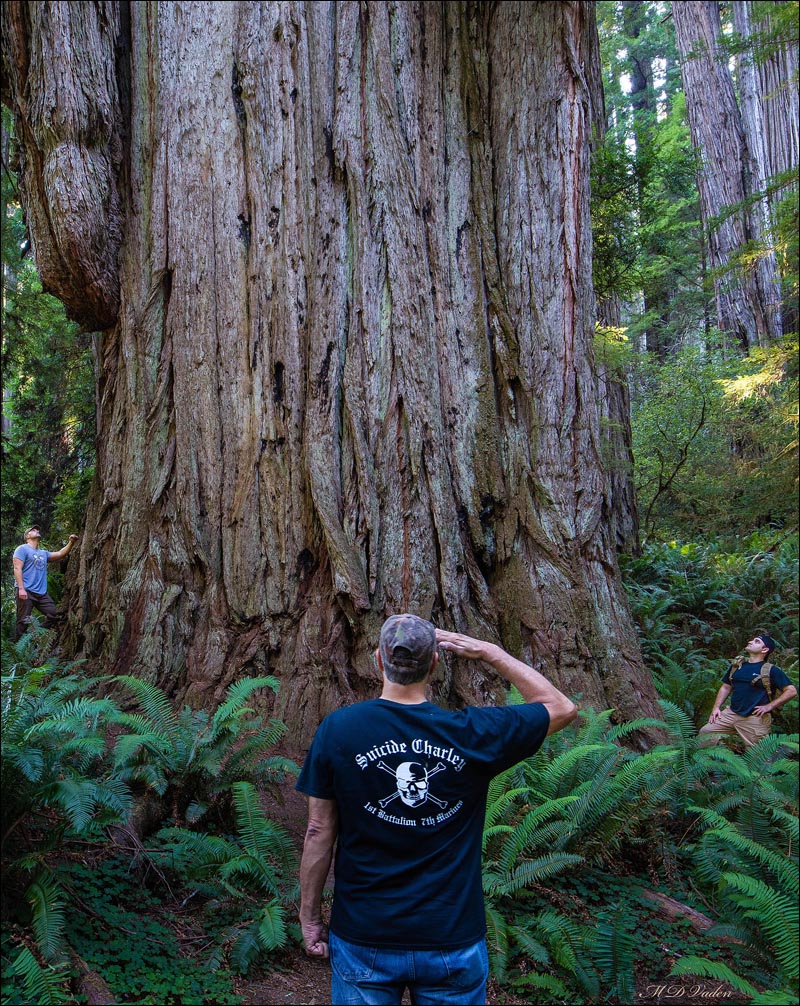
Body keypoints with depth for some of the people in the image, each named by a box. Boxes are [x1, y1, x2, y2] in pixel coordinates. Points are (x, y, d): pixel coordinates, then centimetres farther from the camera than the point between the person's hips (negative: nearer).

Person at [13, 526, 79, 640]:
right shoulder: (22, 549, -1)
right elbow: (17, 568, -10)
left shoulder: (43, 553, 22)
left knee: (54, 615, 7)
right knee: (23, 621, -7)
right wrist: (21, 588, -21)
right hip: (26, 591, -8)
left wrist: (71, 542, 0)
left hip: (41, 592, 8)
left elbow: (60, 554, 16)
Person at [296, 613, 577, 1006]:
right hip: (454, 942, 0)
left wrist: (309, 918, 7)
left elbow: (319, 832, -5)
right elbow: (562, 707, 4)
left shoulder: (336, 729, -11)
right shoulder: (473, 733, -11)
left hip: (363, 942, 0)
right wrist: (489, 652, 4)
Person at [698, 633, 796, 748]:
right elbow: (726, 687, 19)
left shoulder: (771, 670, -2)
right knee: (704, 732, -2)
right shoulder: (736, 665, 14)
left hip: (755, 718, -5)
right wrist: (716, 708, 7)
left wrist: (769, 706, -11)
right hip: (731, 713, 5)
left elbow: (791, 691, -7)